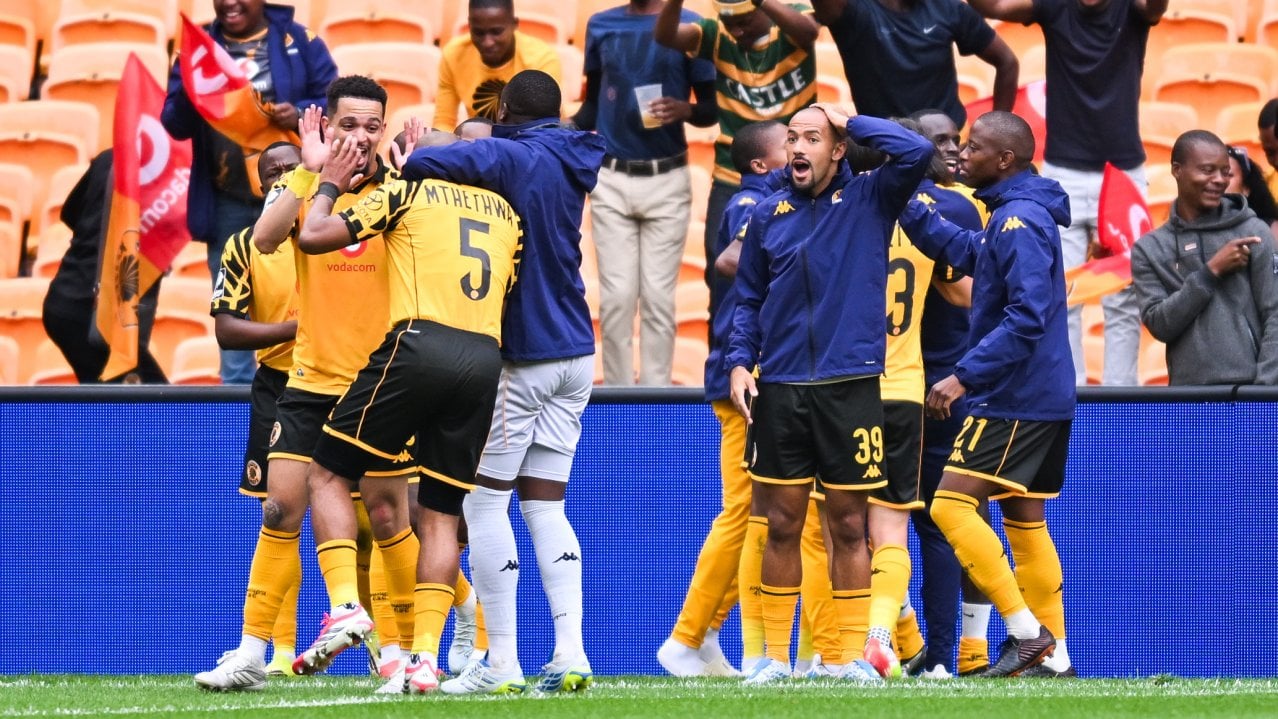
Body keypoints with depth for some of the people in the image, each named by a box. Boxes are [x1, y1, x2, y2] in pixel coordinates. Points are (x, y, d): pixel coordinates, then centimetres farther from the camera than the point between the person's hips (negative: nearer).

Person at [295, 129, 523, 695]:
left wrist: (329, 185, 21)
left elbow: (313, 236, 6)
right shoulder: (506, 212, 22)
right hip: (486, 360, 5)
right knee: (441, 515, 7)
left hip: (419, 346, -5)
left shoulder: (408, 191, 7)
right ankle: (426, 658, -4)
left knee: (328, 473, 8)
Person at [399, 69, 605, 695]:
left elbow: (424, 163, -26)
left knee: (485, 503, -1)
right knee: (546, 507, 9)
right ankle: (570, 656, -2)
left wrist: (401, 166, -5)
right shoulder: (570, 165, 9)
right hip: (576, 355, 7)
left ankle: (501, 665, -5)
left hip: (522, 357, -7)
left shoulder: (510, 156, -14)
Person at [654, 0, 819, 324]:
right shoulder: (718, 36, -5)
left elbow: (809, 29, -33)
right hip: (733, 184, 2)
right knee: (724, 293, 5)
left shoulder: (790, 27, -9)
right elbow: (664, 36, -19)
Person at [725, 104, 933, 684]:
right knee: (782, 526, 4)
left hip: (849, 389, -2)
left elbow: (916, 152, -14)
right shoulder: (768, 215, 10)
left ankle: (849, 656, 8)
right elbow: (748, 299, 16)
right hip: (779, 391, 2)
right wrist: (739, 363, 4)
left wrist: (853, 124, -4)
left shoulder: (869, 201, 2)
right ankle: (774, 655, 11)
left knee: (849, 526, 3)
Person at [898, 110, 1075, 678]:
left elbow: (1027, 316, -25)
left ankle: (1027, 631, -14)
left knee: (951, 506, -11)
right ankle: (1052, 656, 11)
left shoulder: (1020, 222, -17)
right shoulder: (1008, 217, 14)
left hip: (1013, 400, -10)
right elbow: (963, 251, 31)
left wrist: (965, 375, -25)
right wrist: (906, 207, 24)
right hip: (1040, 398, 10)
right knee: (1024, 523, 11)